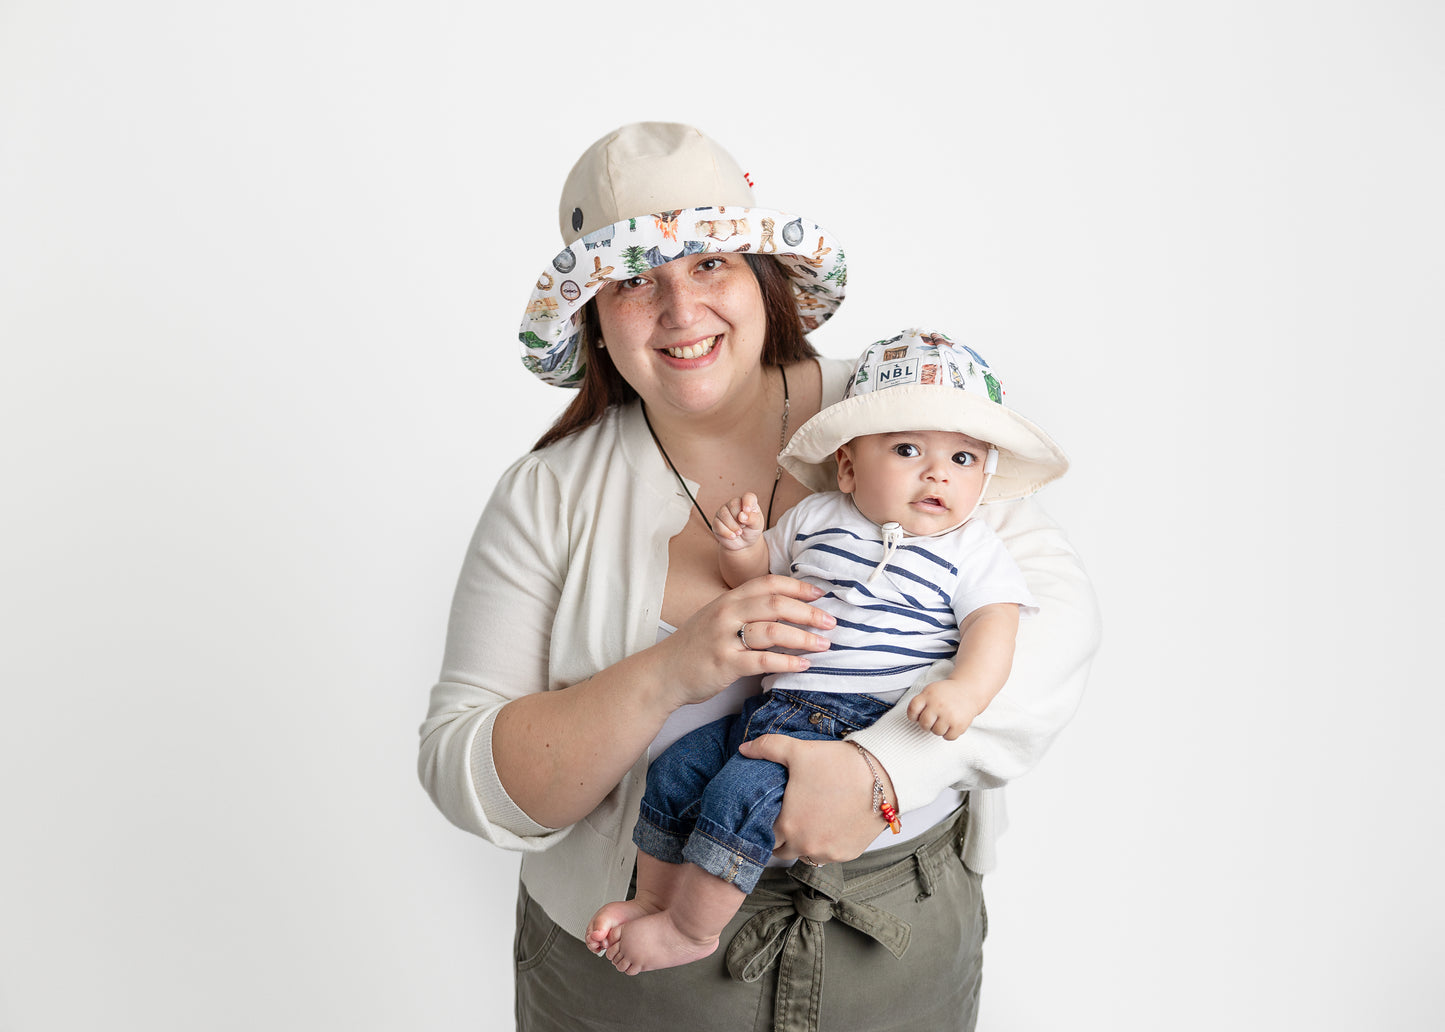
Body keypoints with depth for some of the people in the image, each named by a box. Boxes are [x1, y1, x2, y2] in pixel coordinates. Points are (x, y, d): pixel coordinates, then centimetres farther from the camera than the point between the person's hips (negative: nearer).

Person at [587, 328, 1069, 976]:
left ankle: (690, 931, -1)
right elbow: (758, 575, 22)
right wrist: (741, 544, -2)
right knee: (673, 771, 1)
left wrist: (966, 688, -29)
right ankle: (653, 899, 21)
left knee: (740, 796, -22)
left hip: (858, 721, -6)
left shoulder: (972, 550, 2)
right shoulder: (817, 516, 12)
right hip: (776, 702, 6)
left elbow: (993, 627, -8)